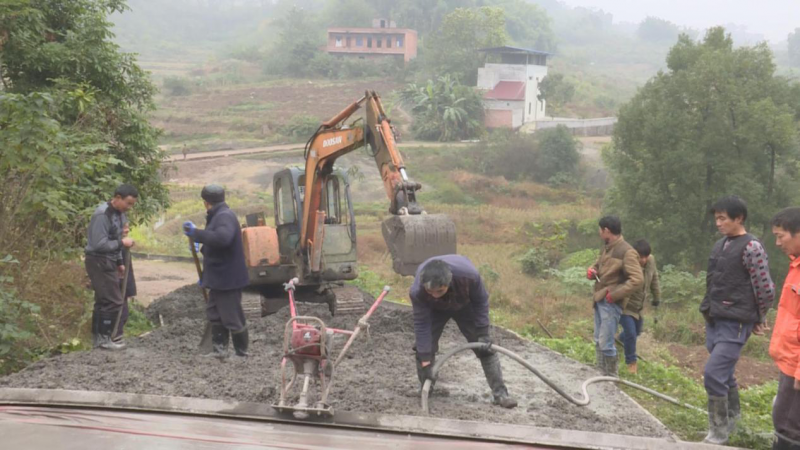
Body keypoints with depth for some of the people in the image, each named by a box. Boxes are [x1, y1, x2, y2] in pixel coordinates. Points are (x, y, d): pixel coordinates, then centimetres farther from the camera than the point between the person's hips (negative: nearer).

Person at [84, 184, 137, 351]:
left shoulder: (119, 214, 9)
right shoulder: (102, 215, -19)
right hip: (99, 261, -9)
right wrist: (122, 243, -18)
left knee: (103, 300, 13)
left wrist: (119, 262, 15)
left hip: (108, 262, 9)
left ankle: (98, 338, 20)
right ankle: (104, 339, -1)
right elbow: (99, 244, -24)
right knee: (113, 301, -8)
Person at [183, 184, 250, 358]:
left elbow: (222, 238, -39)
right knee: (214, 313, 18)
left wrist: (196, 233, -30)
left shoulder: (225, 216, -18)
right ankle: (219, 349, 26)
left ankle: (242, 353, 8)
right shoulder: (218, 216, 15)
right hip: (218, 278, 11)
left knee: (232, 317, -2)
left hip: (228, 278, -11)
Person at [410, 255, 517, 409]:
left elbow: (481, 302, -22)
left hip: (465, 305, 0)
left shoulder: (469, 275, -43)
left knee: (485, 348, -5)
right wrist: (425, 362, -30)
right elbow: (422, 325, -31)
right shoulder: (417, 292, -41)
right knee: (424, 347, -12)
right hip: (435, 309, 0)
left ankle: (500, 393, 2)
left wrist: (482, 334, -20)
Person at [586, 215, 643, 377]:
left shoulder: (627, 252, -15)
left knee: (606, 344, -7)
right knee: (598, 341, 16)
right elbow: (598, 265, 26)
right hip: (599, 300, 9)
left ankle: (612, 379, 5)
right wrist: (592, 271, 2)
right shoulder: (607, 248, 11)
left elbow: (637, 279, -21)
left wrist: (614, 294, -21)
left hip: (611, 303, -9)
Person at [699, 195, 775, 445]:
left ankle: (718, 430, 1)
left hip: (735, 325, -8)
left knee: (713, 373, -12)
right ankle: (732, 415, 39)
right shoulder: (719, 245, 10)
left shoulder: (751, 247, -14)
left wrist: (757, 319, -1)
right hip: (714, 321, 8)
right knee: (724, 373, 19)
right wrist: (710, 310, 17)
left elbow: (766, 289, -12)